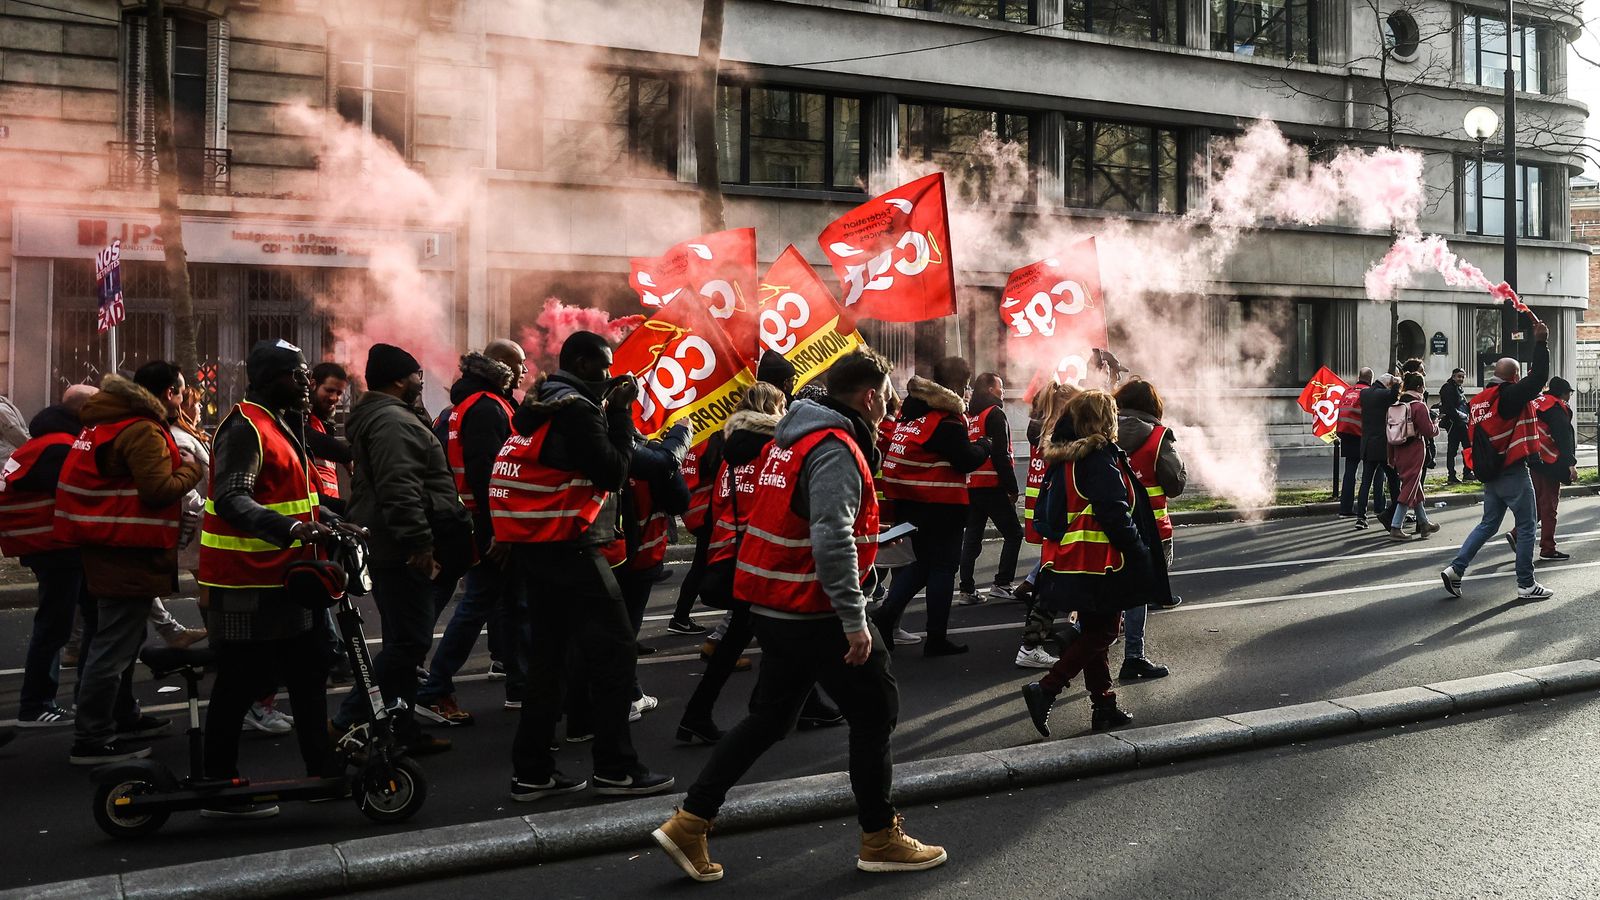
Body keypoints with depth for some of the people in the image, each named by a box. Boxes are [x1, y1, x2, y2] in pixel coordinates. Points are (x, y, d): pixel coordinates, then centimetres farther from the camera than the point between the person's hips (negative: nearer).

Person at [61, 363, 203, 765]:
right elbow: (159, 490, -22)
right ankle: (93, 741, -2)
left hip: (102, 549, 11)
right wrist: (190, 467, -6)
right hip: (129, 554, -10)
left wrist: (175, 459, 11)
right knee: (113, 648, -6)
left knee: (115, 640, 21)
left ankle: (123, 717, 34)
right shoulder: (144, 431, -16)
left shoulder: (105, 422, 15)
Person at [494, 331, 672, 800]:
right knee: (615, 651, -4)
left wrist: (608, 409, 10)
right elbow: (614, 472, -13)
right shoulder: (576, 408, -13)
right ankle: (615, 768, -1)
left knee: (549, 654, 13)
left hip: (534, 547, 10)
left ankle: (532, 770, 17)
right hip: (568, 547, -10)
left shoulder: (539, 404, 15)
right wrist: (619, 411, -5)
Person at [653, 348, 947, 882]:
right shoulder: (835, 449, -18)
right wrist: (855, 621, -26)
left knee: (770, 717, 16)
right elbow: (833, 541, -27)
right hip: (815, 612, -9)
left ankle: (688, 824, 16)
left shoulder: (793, 438, 12)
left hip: (773, 606, 9)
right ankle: (880, 839, 18)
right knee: (874, 712, 6)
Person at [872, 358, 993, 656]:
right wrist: (985, 445, 3)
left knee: (921, 561, 19)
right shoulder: (946, 417, -16)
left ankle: (887, 614, 3)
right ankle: (937, 639, 7)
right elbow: (966, 460, -16)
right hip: (940, 504, -7)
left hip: (907, 500, 8)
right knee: (943, 566, 3)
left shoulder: (911, 408, 9)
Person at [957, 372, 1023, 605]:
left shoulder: (968, 416, 15)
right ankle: (1001, 584, -4)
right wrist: (1012, 488, -13)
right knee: (1013, 533, 2)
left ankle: (967, 590, 8)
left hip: (969, 487, 8)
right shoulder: (995, 414, -9)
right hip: (991, 486, -7)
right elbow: (1001, 455, -16)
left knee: (972, 538, 9)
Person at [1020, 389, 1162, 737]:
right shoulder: (1101, 458, -16)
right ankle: (1046, 689, -9)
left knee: (1093, 632, 16)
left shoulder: (1062, 460, 9)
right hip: (1101, 565, -9)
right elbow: (1115, 514, -21)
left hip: (1069, 562, 9)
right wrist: (1139, 552, -13)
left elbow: (1045, 513, 12)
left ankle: (1104, 706, 22)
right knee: (1102, 633, 0)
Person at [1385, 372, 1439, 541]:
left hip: (1399, 450, 7)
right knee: (1410, 487, -2)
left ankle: (1423, 523, 29)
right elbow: (1428, 431, -15)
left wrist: (1391, 458, 13)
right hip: (1414, 451, -7)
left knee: (1415, 485, 18)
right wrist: (1436, 428, 9)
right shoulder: (1419, 405, -14)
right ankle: (1396, 527, -5)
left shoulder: (1397, 404, 6)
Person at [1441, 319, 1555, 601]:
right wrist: (1541, 342, -13)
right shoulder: (1509, 395, -13)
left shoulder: (1477, 401, 10)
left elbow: (1471, 439, 15)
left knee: (1488, 525, 16)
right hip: (1513, 473, -7)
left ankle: (1455, 569, 6)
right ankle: (1526, 585, 7)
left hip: (1490, 475, 7)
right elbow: (1539, 377, -19)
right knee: (1526, 528, 3)